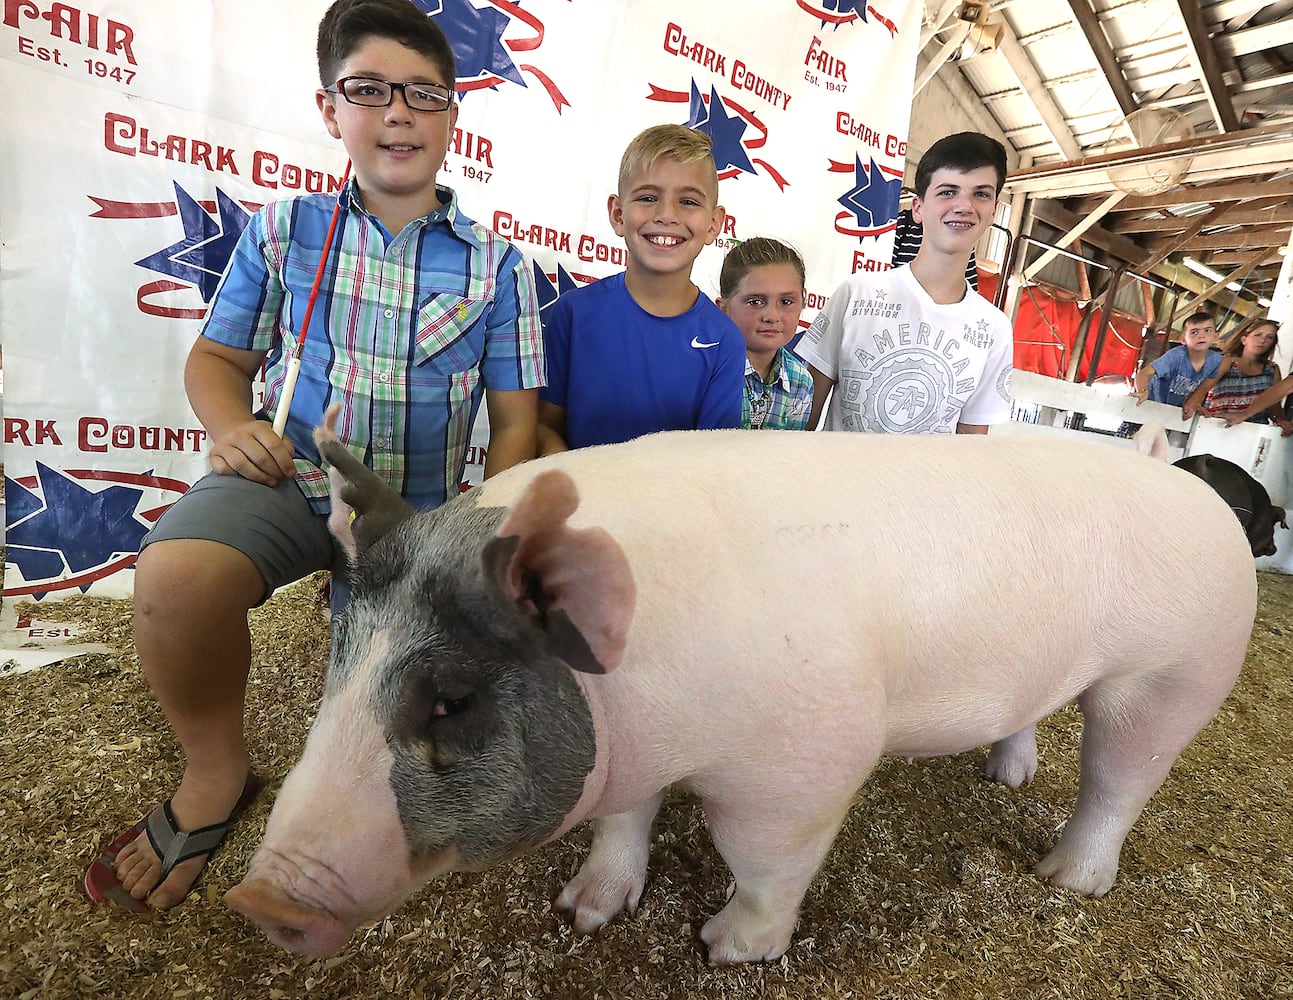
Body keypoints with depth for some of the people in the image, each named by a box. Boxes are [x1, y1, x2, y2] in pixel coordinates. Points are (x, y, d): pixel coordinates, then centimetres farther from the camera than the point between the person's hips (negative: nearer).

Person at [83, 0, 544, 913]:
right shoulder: (284, 231, 6)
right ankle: (217, 772, 1)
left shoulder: (496, 267, 2)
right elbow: (217, 358, 14)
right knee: (178, 574, -29)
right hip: (289, 481, 1)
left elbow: (514, 420, 1)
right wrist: (232, 428, -9)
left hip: (421, 509, 0)